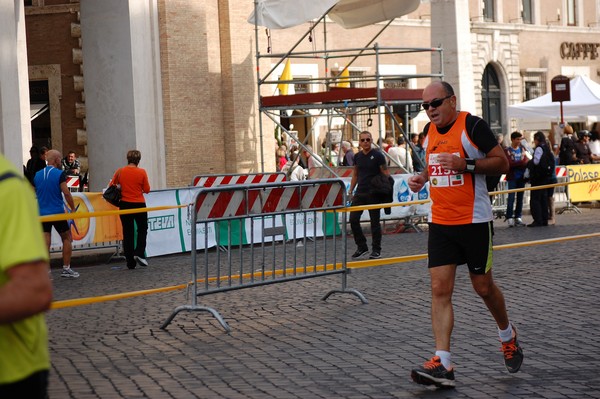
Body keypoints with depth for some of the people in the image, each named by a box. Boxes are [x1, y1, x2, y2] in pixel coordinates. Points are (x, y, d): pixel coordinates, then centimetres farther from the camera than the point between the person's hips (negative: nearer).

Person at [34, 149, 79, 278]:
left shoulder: (37, 175, 8)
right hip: (58, 212, -4)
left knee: (45, 242, 2)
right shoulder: (60, 174, -8)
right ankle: (66, 269, 10)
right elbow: (66, 193, -16)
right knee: (67, 238, 12)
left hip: (42, 214, 4)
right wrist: (73, 208, -6)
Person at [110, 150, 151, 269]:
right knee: (142, 229, 16)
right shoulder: (142, 172, -8)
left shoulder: (120, 172, -3)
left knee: (127, 232, 8)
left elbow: (111, 185, 7)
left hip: (125, 204, 2)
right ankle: (139, 253, -3)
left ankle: (130, 262, 8)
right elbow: (147, 190, -5)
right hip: (139, 204, -2)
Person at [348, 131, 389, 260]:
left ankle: (376, 250, 11)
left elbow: (386, 175, -5)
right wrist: (351, 190, 12)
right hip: (359, 193, 5)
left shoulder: (378, 155, -5)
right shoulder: (357, 156, 10)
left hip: (374, 194, -5)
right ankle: (361, 246, 12)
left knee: (375, 222, 1)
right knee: (353, 219, -1)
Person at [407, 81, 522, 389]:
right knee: (439, 290, -6)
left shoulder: (472, 125, -10)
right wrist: (421, 178, 4)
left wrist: (465, 164, -24)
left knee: (483, 287, 6)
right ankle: (442, 364, -9)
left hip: (474, 221, -5)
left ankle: (508, 335, 37)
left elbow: (502, 162, -11)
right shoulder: (429, 131, 9)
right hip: (440, 222, 5)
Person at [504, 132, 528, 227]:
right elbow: (509, 163, -13)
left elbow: (526, 161, 4)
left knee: (520, 197, 7)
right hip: (512, 177, -5)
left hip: (521, 176, 5)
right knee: (511, 197, -8)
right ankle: (509, 218, -6)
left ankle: (518, 217, 13)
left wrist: (516, 164, -14)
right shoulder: (507, 150, -2)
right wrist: (521, 162, -14)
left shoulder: (522, 149, 11)